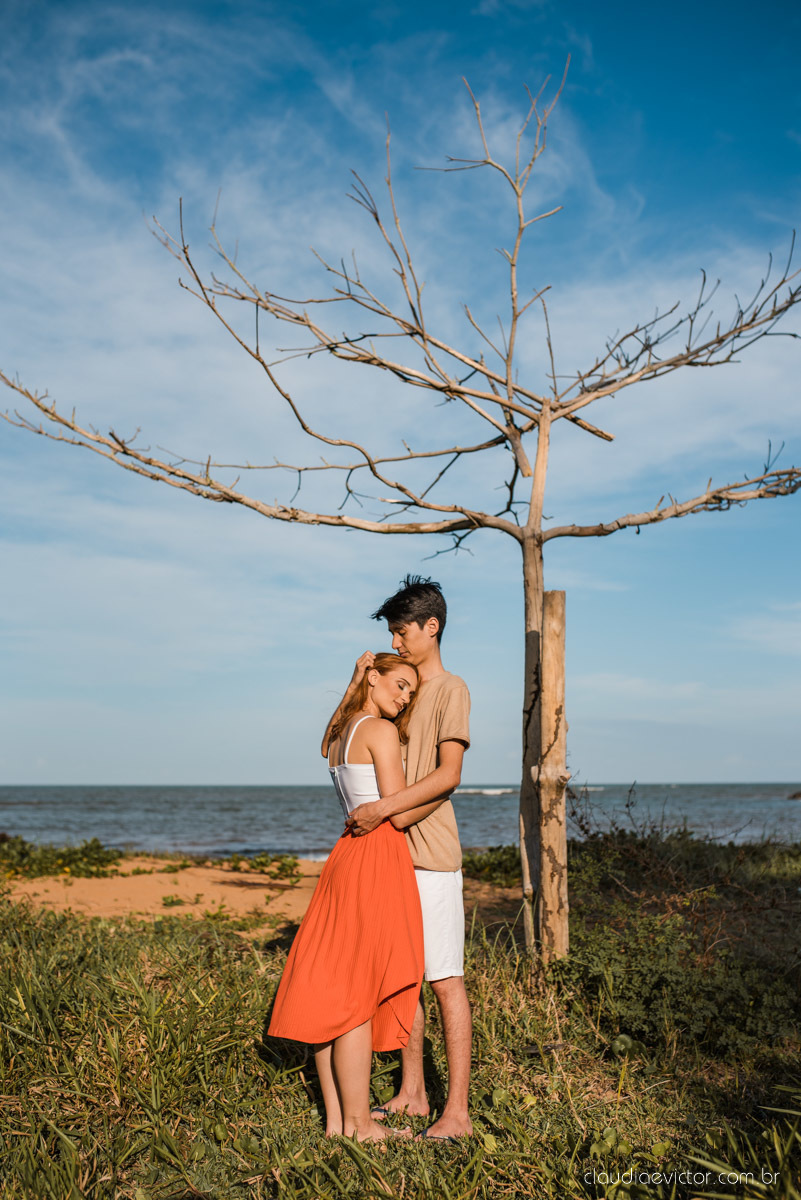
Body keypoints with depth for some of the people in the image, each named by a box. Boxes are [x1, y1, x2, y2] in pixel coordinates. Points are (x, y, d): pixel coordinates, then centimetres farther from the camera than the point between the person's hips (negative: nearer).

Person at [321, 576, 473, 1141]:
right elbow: (332, 746, 17)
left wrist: (383, 807, -21)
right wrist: (356, 686, 5)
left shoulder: (451, 690, -6)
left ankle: (457, 1112, 3)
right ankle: (412, 1094, 23)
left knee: (446, 980, -3)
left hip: (432, 856, -7)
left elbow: (448, 774, -16)